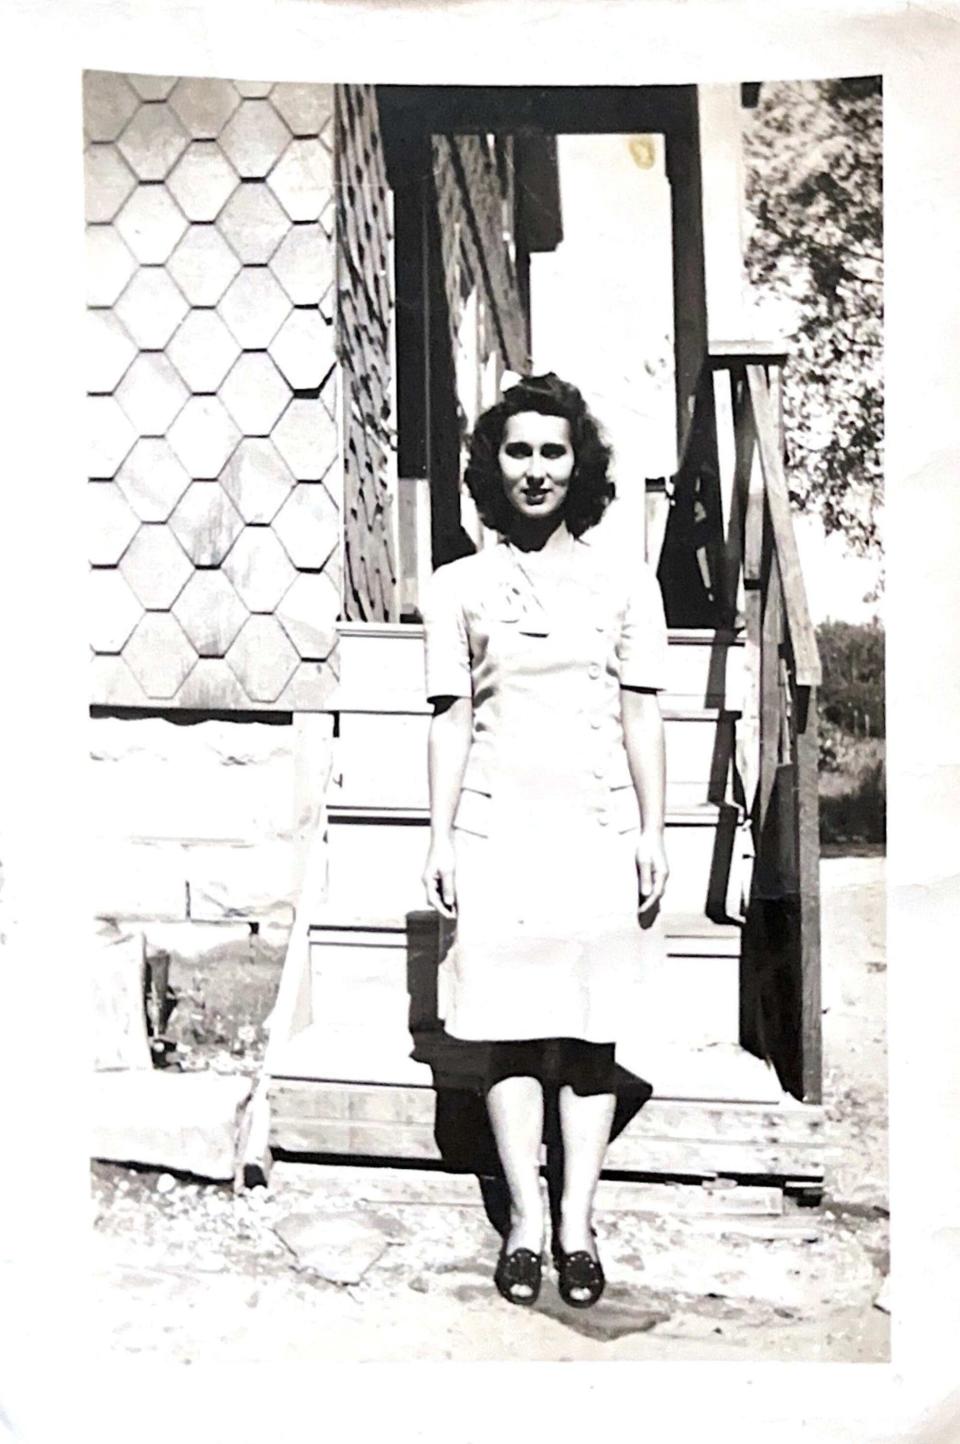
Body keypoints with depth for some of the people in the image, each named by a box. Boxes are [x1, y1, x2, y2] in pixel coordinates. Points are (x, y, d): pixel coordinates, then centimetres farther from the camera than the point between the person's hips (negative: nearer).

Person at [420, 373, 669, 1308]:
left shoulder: (625, 584, 7)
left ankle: (577, 1222, 14)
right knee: (510, 1028, 2)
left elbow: (641, 715, 6)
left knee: (591, 1032, 4)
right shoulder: (457, 587, 6)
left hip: (597, 827, 1)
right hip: (497, 827, 0)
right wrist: (440, 838, 0)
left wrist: (652, 832, 1)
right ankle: (526, 1220, 12)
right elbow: (450, 719, 4)